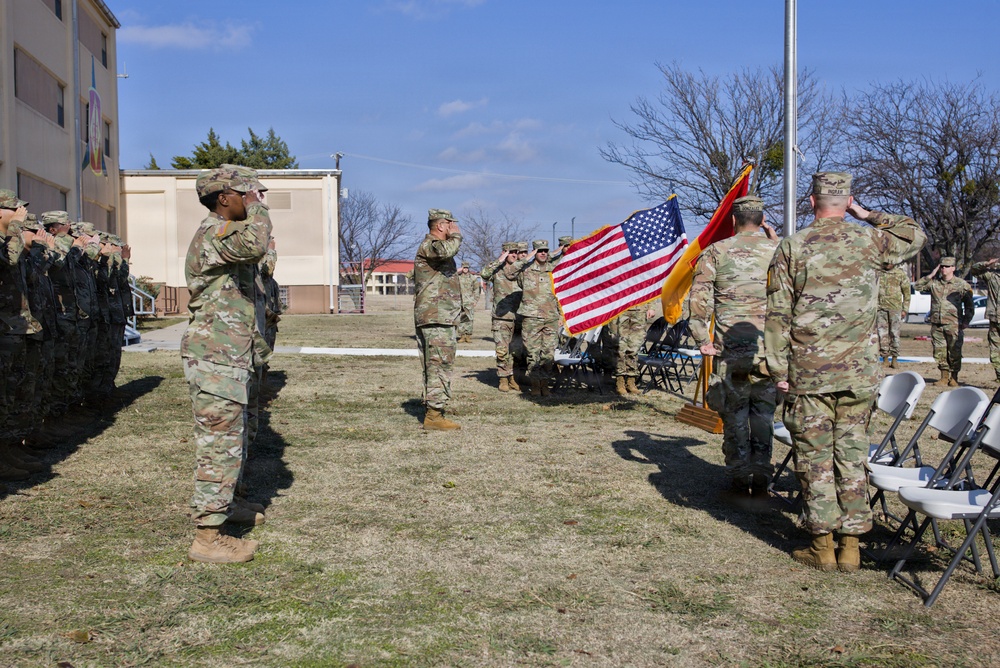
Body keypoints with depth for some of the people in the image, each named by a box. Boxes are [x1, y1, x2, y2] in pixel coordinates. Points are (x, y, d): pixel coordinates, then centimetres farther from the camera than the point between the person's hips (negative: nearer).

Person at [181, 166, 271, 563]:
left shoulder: (225, 233, 19)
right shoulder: (213, 234, -16)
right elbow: (255, 245, -37)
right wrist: (256, 208, -21)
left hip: (229, 355, 11)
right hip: (215, 356, -11)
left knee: (232, 437, 22)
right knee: (220, 443, -9)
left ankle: (222, 505, 39)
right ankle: (207, 536, -4)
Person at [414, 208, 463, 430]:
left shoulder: (435, 246, 23)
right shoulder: (429, 245, -11)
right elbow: (447, 250, -34)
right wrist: (456, 235, -16)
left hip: (438, 318, 11)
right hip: (437, 318, -11)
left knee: (433, 367, 13)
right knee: (440, 366, -11)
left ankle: (433, 413, 18)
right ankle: (434, 415, -11)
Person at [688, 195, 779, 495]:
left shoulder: (717, 251, 1)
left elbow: (698, 296, -8)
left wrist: (701, 338, -4)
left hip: (730, 348, -1)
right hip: (769, 348, 1)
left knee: (734, 414, 9)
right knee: (763, 413, 10)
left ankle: (739, 478, 13)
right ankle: (761, 478, 13)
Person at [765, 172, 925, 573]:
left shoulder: (791, 248, -3)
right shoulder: (870, 241, 2)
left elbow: (778, 314, -5)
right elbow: (916, 236, 23)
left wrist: (778, 369, 0)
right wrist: (867, 215, 23)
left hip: (808, 373, -2)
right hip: (859, 373, 2)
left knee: (814, 459, 5)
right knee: (853, 455, 10)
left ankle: (822, 547, 10)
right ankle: (850, 547, 14)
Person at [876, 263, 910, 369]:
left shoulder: (901, 273, 1)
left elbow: (906, 293, 5)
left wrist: (905, 309, 1)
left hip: (895, 308, -2)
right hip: (881, 307, 2)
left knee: (894, 333, 1)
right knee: (882, 333, 1)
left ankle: (894, 359, 8)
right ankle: (885, 359, 8)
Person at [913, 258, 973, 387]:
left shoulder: (962, 285, 2)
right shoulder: (934, 283, 10)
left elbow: (969, 305, 6)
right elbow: (917, 286, 8)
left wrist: (966, 322, -1)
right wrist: (930, 276, 1)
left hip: (953, 324, -3)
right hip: (936, 324, 3)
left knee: (954, 352, -1)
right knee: (939, 352, 4)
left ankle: (954, 378, 10)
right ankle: (944, 377, 14)